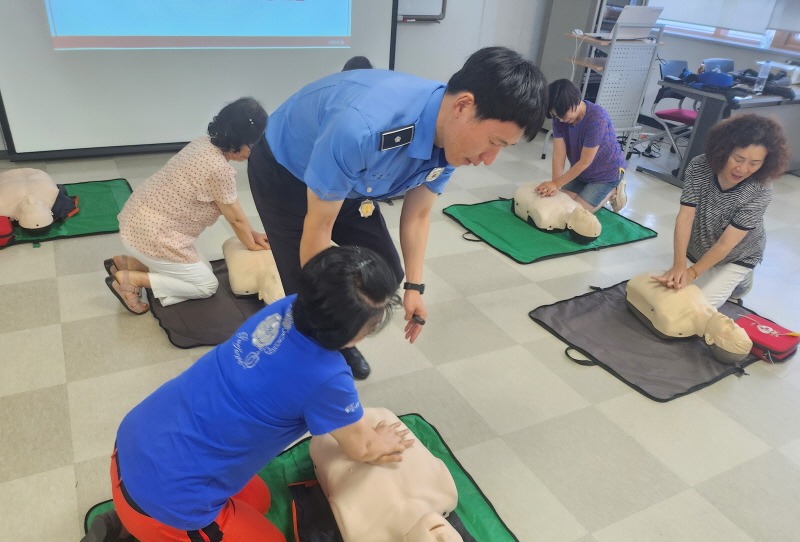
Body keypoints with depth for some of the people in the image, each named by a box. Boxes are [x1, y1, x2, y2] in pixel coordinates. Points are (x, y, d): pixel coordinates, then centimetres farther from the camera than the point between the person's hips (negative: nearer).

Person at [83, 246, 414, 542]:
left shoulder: (285, 308, -6)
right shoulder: (324, 377, -26)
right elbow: (361, 447, -3)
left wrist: (366, 442, 14)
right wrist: (382, 443, 17)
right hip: (164, 497, -7)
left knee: (257, 501, 27)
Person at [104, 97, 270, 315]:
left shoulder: (205, 143, 2)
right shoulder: (219, 169, -26)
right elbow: (236, 219, -11)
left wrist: (253, 234, 14)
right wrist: (254, 246, 6)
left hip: (138, 220, 9)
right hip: (150, 235, -9)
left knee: (198, 268, 21)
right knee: (207, 285, 4)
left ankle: (125, 263, 17)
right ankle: (130, 279, 0)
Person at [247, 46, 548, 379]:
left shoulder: (452, 139, -20)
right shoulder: (362, 127, -44)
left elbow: (418, 214, -3)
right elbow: (318, 228, -31)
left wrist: (414, 286, -5)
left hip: (350, 183, 6)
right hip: (283, 173, -6)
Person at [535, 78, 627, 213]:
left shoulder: (597, 118, -33)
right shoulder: (560, 117, -15)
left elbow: (584, 162, -28)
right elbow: (559, 154, -19)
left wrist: (556, 184, -28)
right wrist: (555, 185, -30)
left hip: (606, 173, -6)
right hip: (580, 171, 6)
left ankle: (612, 192, 11)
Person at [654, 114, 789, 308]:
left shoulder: (760, 191, -31)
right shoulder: (699, 166, -25)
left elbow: (725, 244, -29)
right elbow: (685, 217, -30)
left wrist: (692, 272, -32)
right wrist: (679, 265, -40)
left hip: (736, 257, -3)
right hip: (698, 247, 3)